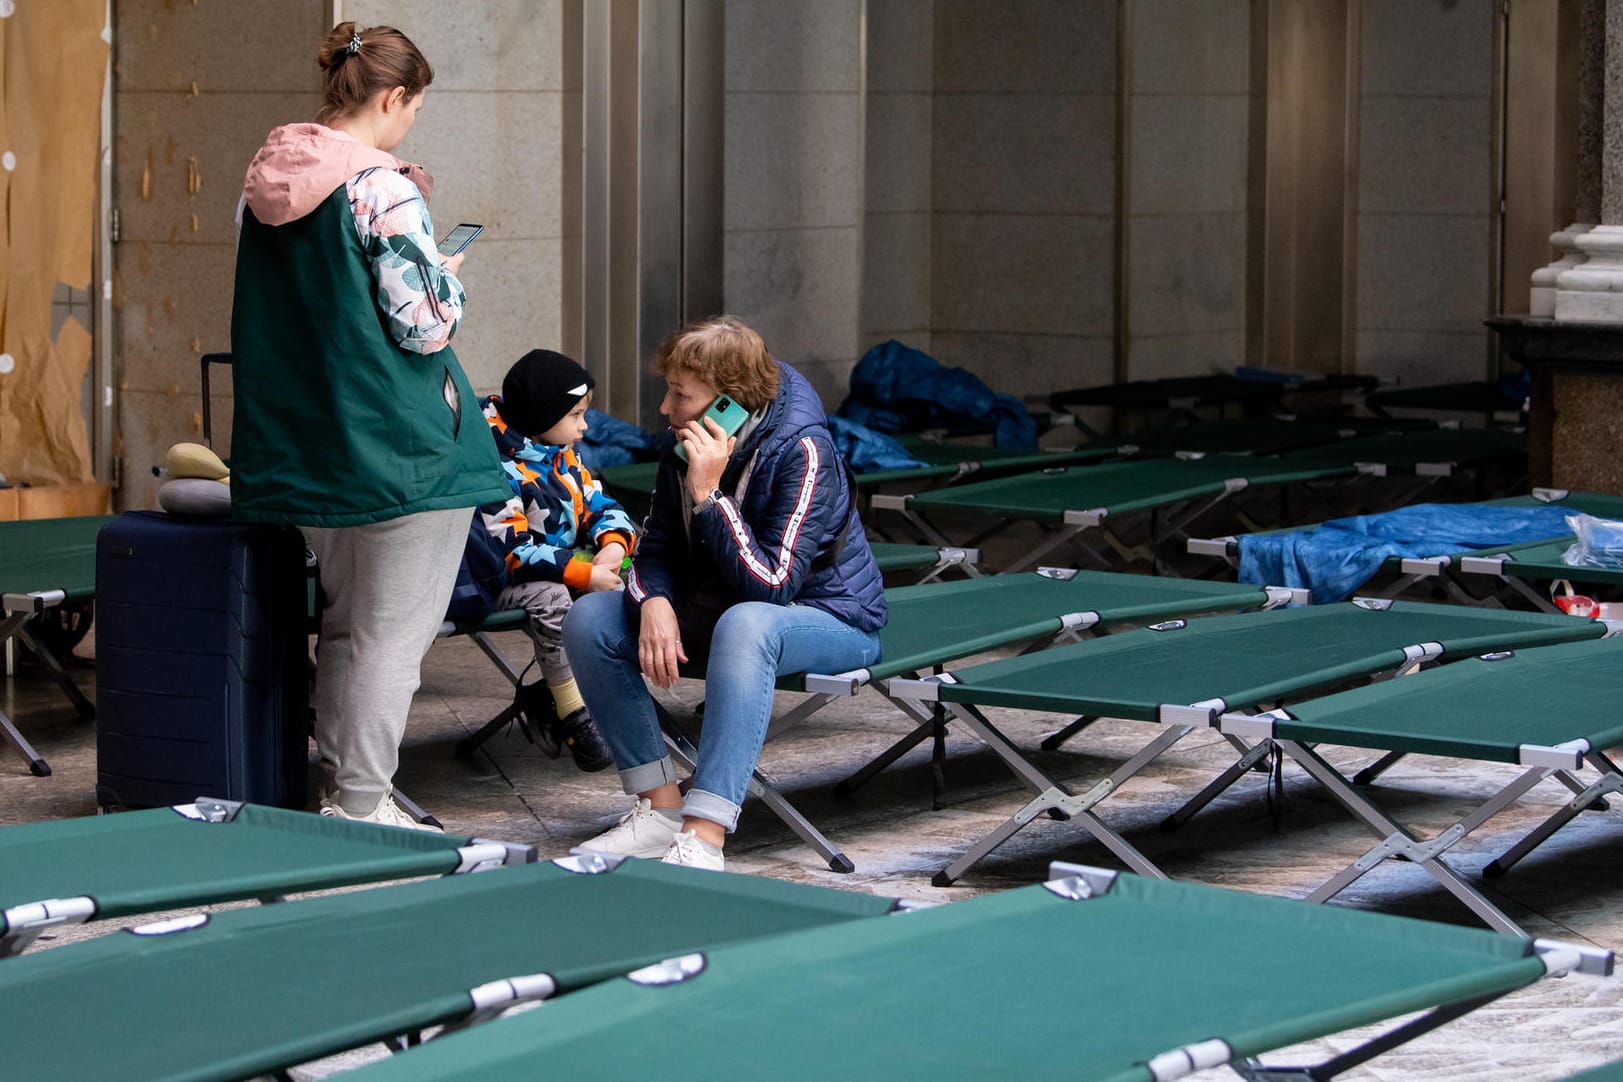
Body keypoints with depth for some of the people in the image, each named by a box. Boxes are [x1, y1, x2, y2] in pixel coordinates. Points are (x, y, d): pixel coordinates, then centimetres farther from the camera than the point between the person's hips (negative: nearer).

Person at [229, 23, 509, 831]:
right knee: (393, 634, 0)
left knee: (346, 626, 19)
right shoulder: (385, 189, -17)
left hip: (302, 446, 8)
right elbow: (423, 324, -18)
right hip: (397, 448, -8)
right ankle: (360, 807, 1)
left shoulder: (267, 182, 6)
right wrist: (448, 278, 3)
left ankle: (338, 791, 24)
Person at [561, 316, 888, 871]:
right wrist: (655, 602, -22)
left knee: (746, 624, -41)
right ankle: (660, 807, -12)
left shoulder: (802, 450, -26)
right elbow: (656, 548, 1)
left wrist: (709, 494, -36)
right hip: (720, 605, 7)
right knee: (589, 619, -12)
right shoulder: (685, 444, -6)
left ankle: (703, 839, -47)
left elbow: (771, 587, -31)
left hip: (829, 616, -7)